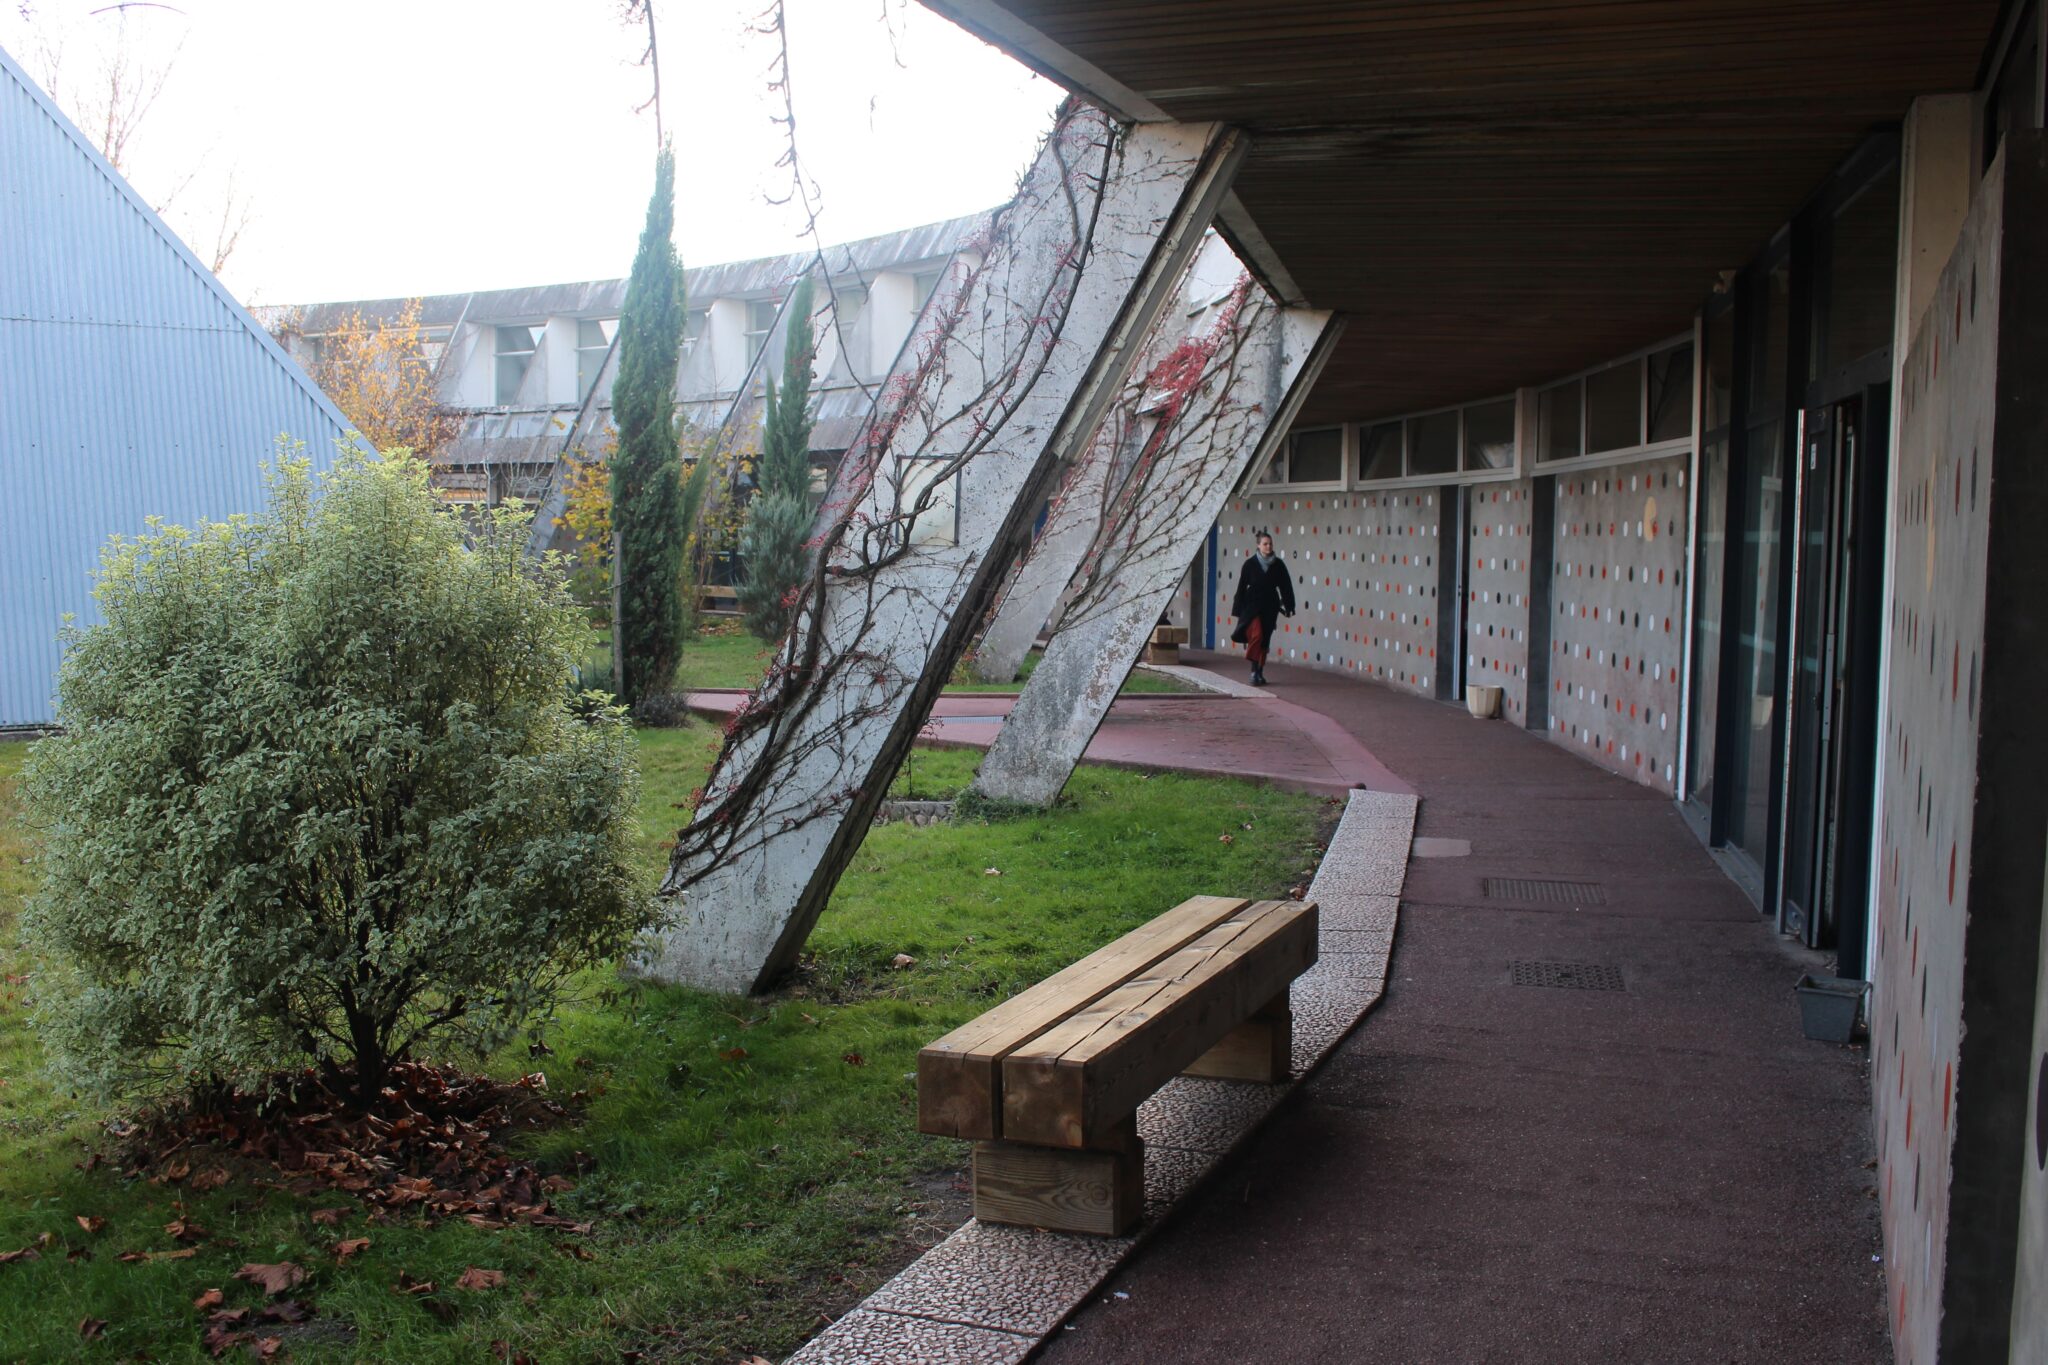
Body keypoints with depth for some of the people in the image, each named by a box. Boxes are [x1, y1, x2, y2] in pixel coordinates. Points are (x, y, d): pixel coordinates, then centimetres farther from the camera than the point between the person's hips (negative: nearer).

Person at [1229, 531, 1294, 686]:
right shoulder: (1250, 563, -4)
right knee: (1256, 634, -22)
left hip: (1270, 606, 3)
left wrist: (1289, 606, 3)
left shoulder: (1278, 565, 2)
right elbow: (1242, 586, -1)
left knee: (1264, 640, 8)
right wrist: (1239, 609, -3)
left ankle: (1259, 674, 20)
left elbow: (1285, 586, 6)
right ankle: (1254, 672, -15)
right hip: (1252, 604, -3)